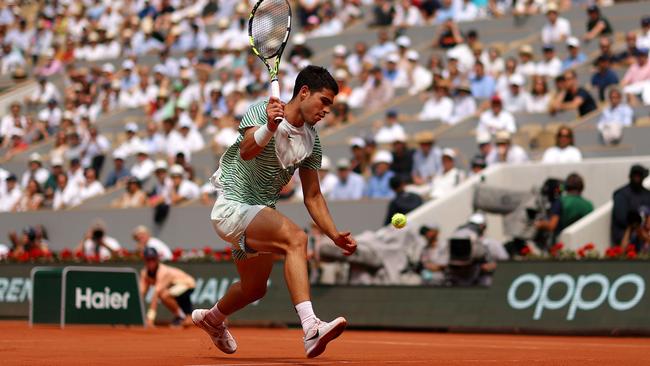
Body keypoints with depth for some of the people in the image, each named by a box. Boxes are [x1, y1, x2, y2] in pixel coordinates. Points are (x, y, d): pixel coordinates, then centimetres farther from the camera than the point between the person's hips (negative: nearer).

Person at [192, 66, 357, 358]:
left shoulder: (311, 142, 5)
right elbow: (247, 150, -34)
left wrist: (335, 236, 1)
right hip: (232, 206, -9)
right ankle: (311, 328, -44)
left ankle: (211, 318, 56)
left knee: (255, 288, 23)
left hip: (258, 216, 9)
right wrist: (270, 128, -53)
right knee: (295, 237, -32)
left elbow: (312, 196, 11)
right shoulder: (261, 110, -15)